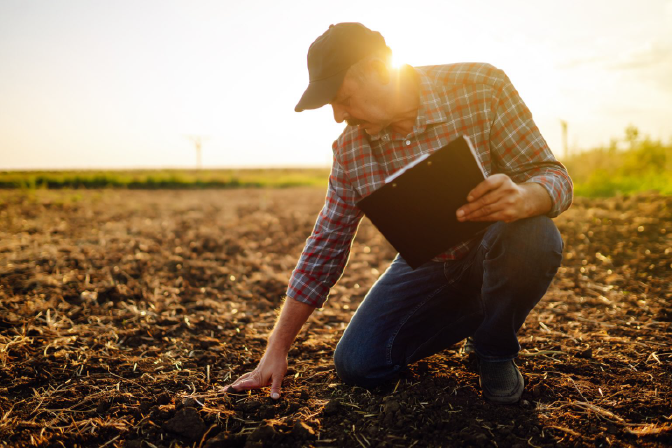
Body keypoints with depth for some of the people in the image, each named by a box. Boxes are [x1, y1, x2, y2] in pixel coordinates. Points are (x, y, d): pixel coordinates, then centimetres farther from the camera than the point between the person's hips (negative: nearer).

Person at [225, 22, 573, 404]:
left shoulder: (482, 88, -20)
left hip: (496, 253, -3)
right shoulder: (350, 149, -9)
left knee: (534, 236, -37)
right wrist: (277, 349, -5)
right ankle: (475, 314, 15)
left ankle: (496, 350, -3)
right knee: (356, 365, -10)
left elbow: (555, 177, -17)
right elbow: (325, 247, -4)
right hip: (426, 265, 3)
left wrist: (523, 199, -45)